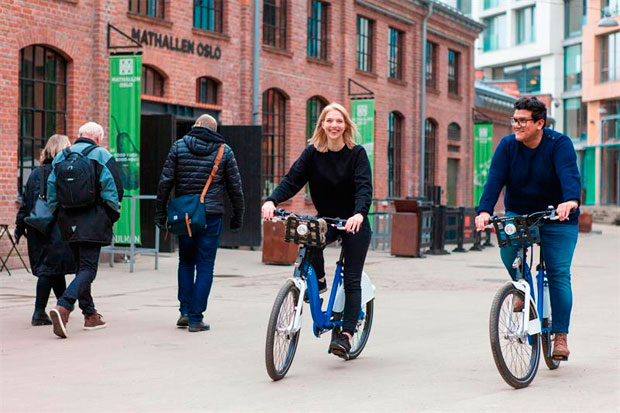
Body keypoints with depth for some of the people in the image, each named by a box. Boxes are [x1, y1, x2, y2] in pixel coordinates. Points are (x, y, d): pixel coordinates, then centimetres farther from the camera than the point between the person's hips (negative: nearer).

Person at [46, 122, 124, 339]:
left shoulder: (61, 157, 12)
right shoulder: (101, 155, -3)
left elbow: (51, 189, 11)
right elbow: (113, 188, -8)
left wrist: (58, 215, 17)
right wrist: (113, 215, 2)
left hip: (69, 222, 6)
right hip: (92, 223, -6)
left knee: (82, 266, 18)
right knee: (88, 269, -6)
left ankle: (90, 315, 23)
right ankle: (63, 307, -27)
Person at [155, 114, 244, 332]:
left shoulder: (179, 146, 3)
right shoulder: (224, 151, 2)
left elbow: (165, 181, -1)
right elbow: (235, 187, 4)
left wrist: (160, 212, 5)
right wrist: (238, 216, 13)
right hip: (211, 216, -1)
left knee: (186, 261, 18)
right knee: (205, 266, 3)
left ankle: (185, 312, 14)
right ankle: (196, 319, 2)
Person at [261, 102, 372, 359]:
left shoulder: (357, 153, -11)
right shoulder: (312, 153, -5)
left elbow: (364, 187, -23)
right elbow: (292, 180, -12)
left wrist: (359, 214, -43)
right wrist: (272, 200, -32)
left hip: (354, 222, -2)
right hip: (326, 219, 2)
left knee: (352, 280, -5)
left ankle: (346, 335, -1)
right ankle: (318, 280, -6)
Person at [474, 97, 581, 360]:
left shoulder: (559, 144, -16)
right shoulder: (507, 145, -8)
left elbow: (570, 174, -32)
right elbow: (495, 179, -18)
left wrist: (571, 201, -53)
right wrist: (484, 210, -35)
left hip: (558, 219, -2)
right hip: (519, 213, 2)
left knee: (559, 274, -7)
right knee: (508, 250, -27)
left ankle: (560, 336, 2)